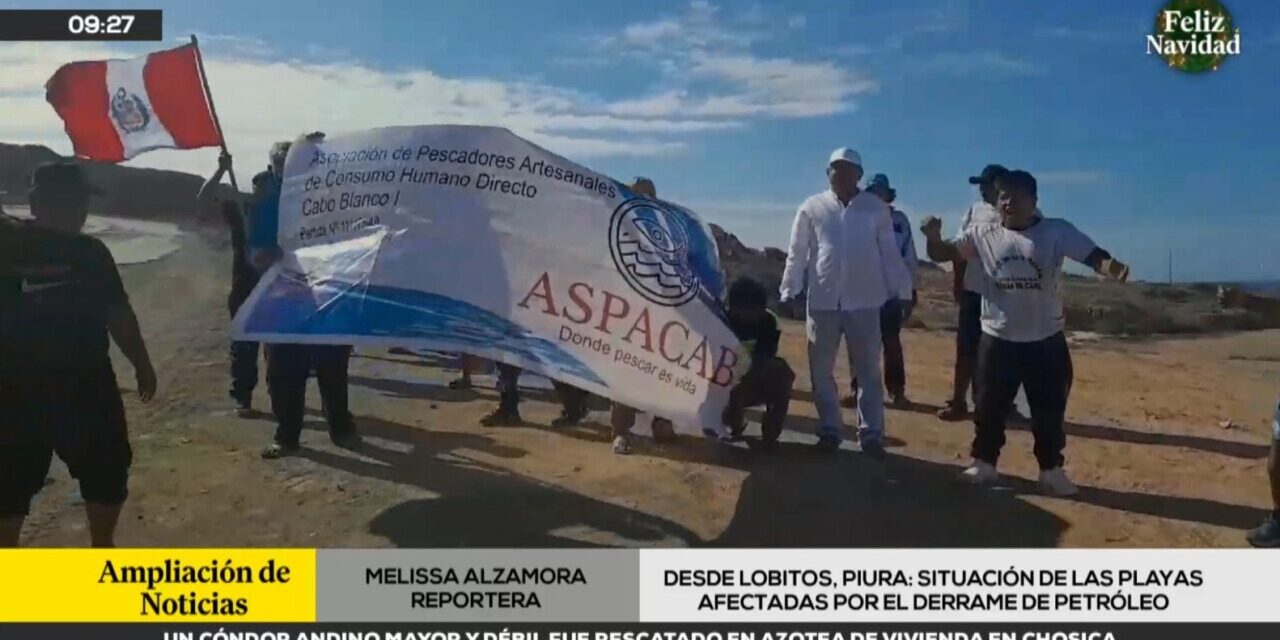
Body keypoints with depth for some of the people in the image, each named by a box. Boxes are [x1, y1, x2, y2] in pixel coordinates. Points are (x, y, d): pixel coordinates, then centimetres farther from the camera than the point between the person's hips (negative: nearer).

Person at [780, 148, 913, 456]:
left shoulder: (876, 208, 4)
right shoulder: (812, 208, 3)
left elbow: (890, 253, 6)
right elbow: (797, 254, 4)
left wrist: (903, 292, 4)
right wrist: (789, 292, 0)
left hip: (865, 301, 0)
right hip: (823, 301, 1)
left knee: (869, 371, 5)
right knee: (822, 371, 7)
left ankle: (871, 432, 13)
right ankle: (830, 429, 20)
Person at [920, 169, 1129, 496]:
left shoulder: (1057, 231, -7)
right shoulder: (982, 235, -2)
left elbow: (1093, 256, -17)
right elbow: (942, 253, -4)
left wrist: (1113, 268, -40)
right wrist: (934, 236, -27)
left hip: (1046, 341, -1)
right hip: (998, 340, 1)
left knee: (1050, 410, 10)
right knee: (989, 407, 10)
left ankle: (1051, 470, 27)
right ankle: (984, 463, 27)